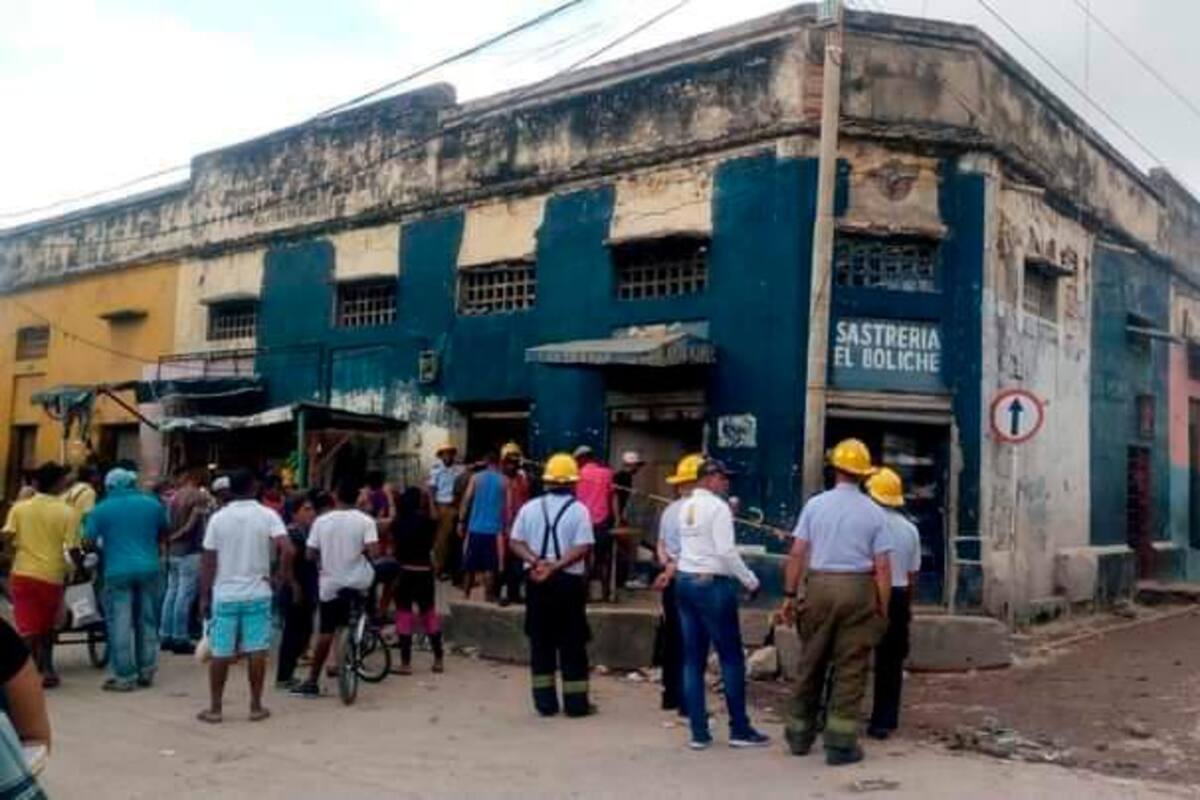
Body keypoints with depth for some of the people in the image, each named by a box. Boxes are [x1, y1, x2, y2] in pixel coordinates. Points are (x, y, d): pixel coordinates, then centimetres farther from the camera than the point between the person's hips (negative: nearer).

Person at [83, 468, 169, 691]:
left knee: (121, 626, 2)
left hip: (118, 572, -3)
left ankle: (125, 678, 3)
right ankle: (146, 673, 19)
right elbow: (165, 532, 18)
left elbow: (88, 540, -1)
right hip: (148, 570, 3)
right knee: (148, 622, 13)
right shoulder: (152, 504, 7)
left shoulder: (102, 509, 0)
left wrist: (104, 544, 19)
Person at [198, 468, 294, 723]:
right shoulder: (268, 515, -5)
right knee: (256, 651, 6)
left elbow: (208, 562, -1)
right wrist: (286, 573, -1)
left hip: (224, 595, 1)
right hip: (257, 594, -1)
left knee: (220, 653, 7)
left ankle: (214, 708, 14)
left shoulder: (218, 518, -2)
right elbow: (287, 550, -18)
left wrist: (204, 596, 7)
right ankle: (256, 707, 11)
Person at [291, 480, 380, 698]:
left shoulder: (321, 521, -3)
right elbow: (373, 553, -19)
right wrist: (362, 552, 2)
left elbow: (311, 554, -1)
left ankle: (312, 682, 9)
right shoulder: (365, 521, -9)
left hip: (330, 584, 2)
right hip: (359, 582, -2)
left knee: (325, 633, 8)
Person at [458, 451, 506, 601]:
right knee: (490, 565, 3)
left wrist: (461, 522, 3)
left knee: (471, 564, 12)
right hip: (494, 528, -1)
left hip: (475, 527, 1)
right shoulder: (504, 481, -1)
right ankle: (488, 595, 4)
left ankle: (466, 593, 19)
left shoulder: (476, 477, 2)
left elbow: (466, 500, -2)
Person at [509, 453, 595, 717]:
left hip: (537, 582, 3)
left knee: (540, 640, 10)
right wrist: (556, 566, -16)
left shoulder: (530, 507, 5)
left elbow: (516, 543, 0)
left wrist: (536, 562, -10)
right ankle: (575, 702, 8)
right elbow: (583, 547, -16)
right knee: (572, 643, 5)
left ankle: (545, 701, 13)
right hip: (569, 581, -3)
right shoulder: (578, 509, -6)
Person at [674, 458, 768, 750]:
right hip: (712, 584, -8)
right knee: (732, 658, 3)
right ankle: (739, 730, 9)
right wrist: (751, 581, -8)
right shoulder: (718, 507, -11)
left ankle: (699, 733, 10)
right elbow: (726, 552, -16)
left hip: (685, 581, 8)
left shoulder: (685, 507, 12)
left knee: (693, 660, 7)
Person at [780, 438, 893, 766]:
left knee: (811, 664, 13)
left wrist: (789, 595, 5)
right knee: (851, 668, 5)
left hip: (819, 586, 2)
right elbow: (882, 567, -4)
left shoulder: (815, 504, 1)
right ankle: (840, 744, 7)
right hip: (858, 589, -2)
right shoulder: (874, 513, -1)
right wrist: (882, 609, 4)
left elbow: (797, 554, -2)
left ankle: (799, 735, 24)